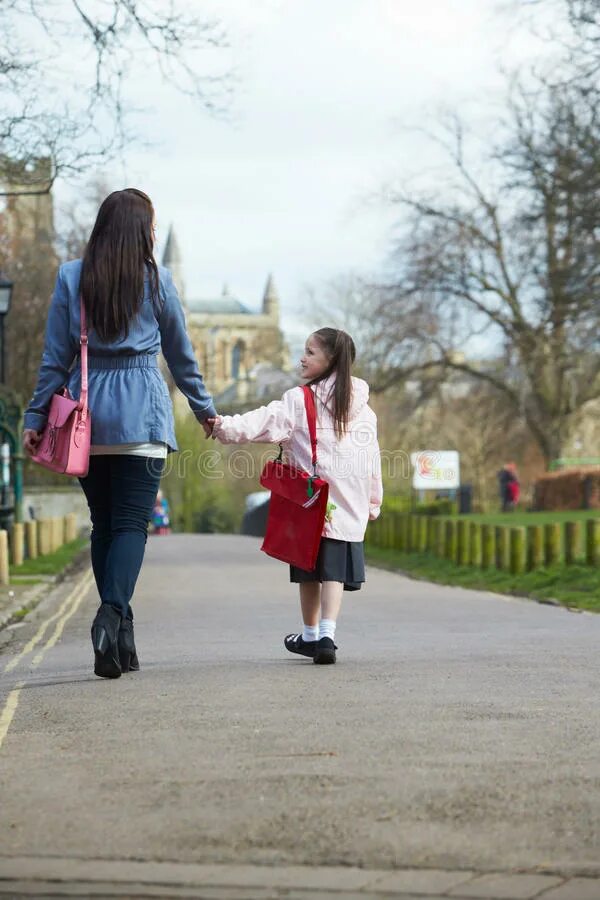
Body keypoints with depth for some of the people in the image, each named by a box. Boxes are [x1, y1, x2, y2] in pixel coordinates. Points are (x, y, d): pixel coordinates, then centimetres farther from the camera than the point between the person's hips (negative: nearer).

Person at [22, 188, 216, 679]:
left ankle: (121, 637, 11)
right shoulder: (156, 280, 2)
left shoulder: (71, 277, 4)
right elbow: (182, 357, 10)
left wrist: (36, 417, 6)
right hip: (142, 418, -2)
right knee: (131, 523, -3)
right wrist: (206, 410, 22)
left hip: (86, 417, 2)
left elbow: (55, 357, 2)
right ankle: (112, 615, -25)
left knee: (103, 524, 11)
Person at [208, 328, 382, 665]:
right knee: (334, 570, -1)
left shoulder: (300, 400, -7)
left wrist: (226, 426, -28)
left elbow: (265, 421, -22)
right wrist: (373, 502, 21)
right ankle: (326, 636, -15)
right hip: (349, 506, 2)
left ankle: (310, 635, 25)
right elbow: (372, 459, 13)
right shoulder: (362, 406, 8)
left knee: (310, 572, 12)